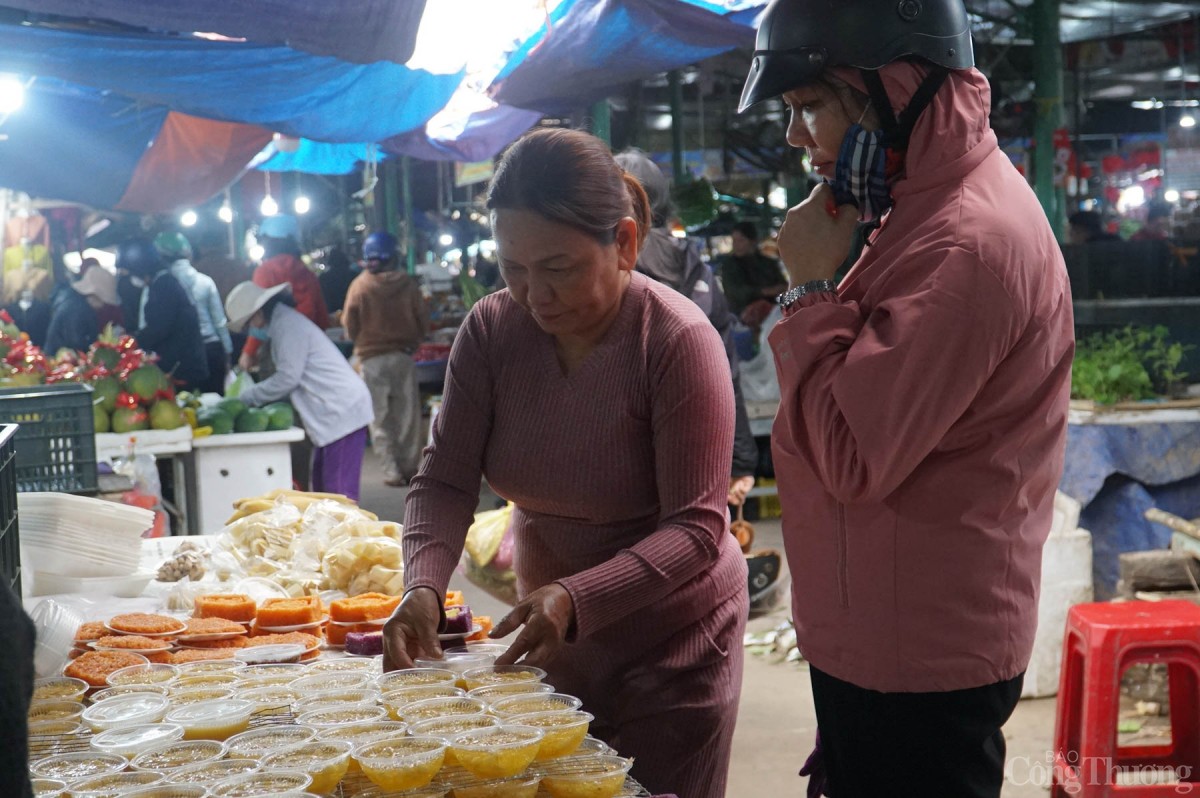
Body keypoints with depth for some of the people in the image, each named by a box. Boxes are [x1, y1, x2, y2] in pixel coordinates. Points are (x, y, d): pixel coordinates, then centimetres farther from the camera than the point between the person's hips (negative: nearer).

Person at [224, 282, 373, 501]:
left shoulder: (287, 325, -12)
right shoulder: (283, 322, 20)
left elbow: (287, 378, -16)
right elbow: (291, 379, 19)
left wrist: (247, 397, -5)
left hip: (341, 413, -11)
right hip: (336, 412, 11)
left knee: (339, 491, -12)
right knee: (322, 487, 13)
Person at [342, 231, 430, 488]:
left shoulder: (359, 286, -8)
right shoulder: (407, 284, -5)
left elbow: (350, 325, -3)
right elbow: (423, 320, 1)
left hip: (372, 358, -1)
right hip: (403, 355, 1)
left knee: (380, 417, 6)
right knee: (407, 413, 11)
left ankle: (391, 470, -1)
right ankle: (410, 467, 12)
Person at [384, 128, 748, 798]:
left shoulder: (679, 341, -22)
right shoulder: (492, 329, -8)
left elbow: (697, 529, -24)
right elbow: (445, 481, -7)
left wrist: (575, 600, -37)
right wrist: (423, 586, -26)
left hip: (673, 647, -4)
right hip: (551, 642, 5)